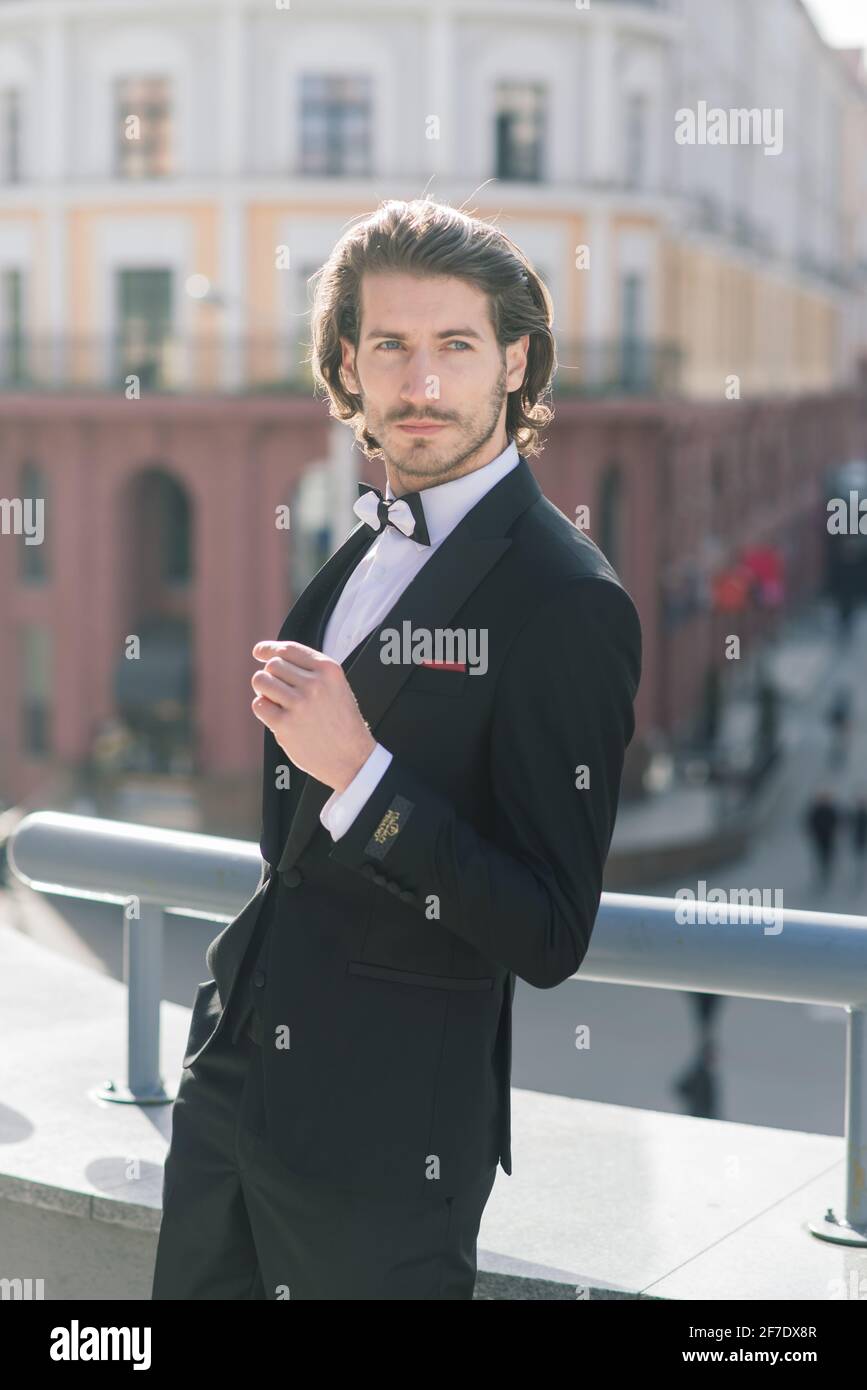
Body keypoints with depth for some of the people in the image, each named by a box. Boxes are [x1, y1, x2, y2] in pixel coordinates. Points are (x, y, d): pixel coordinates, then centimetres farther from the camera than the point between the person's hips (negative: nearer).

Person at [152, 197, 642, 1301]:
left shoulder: (567, 598, -18)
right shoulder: (370, 547, 8)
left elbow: (549, 939, -21)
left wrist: (358, 771, -28)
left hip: (383, 1130, -8)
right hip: (234, 1074, 8)